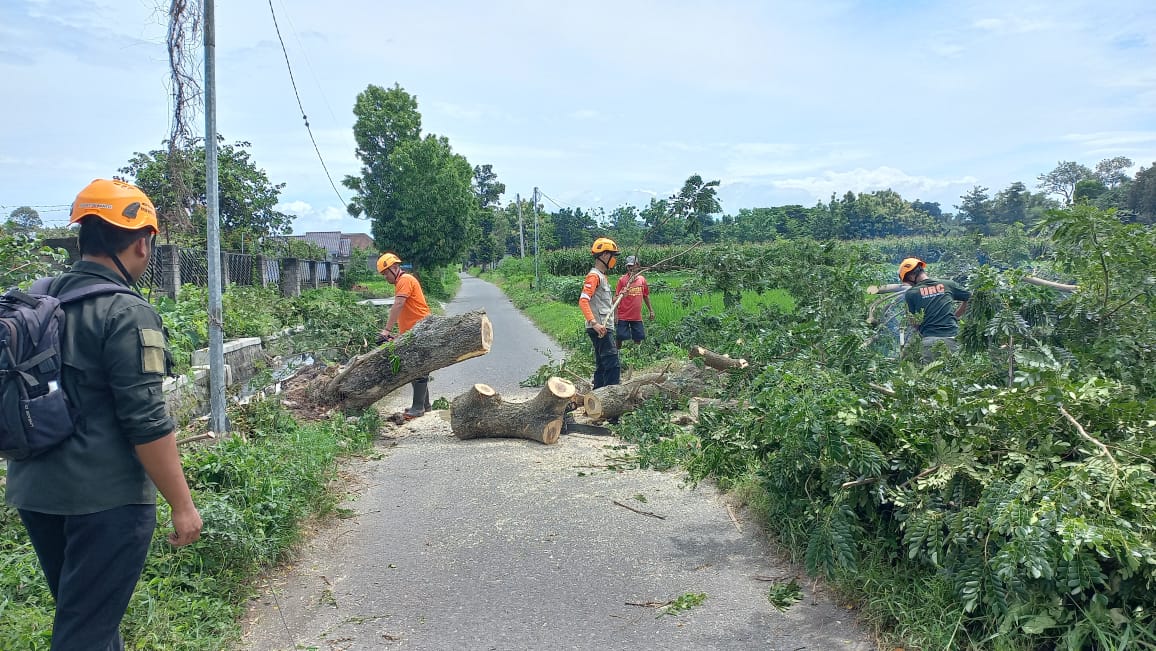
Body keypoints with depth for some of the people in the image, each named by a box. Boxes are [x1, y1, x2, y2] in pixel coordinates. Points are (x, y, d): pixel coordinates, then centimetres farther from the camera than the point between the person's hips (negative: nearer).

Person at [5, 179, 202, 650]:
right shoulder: (128, 313, -17)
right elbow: (147, 424, -20)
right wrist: (182, 505, -13)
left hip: (34, 490, 8)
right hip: (105, 498, -8)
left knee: (78, 610, 23)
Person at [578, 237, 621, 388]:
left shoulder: (602, 276, 18)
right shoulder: (594, 276, -12)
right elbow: (583, 301, -23)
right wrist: (594, 323, -31)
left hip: (602, 328, 10)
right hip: (599, 329, -10)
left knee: (602, 366, 13)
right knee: (612, 364, -13)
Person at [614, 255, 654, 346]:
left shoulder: (642, 279, 6)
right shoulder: (622, 280, -6)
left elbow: (646, 296, 16)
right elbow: (616, 298, -6)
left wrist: (651, 311, 17)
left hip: (637, 317, 4)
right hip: (623, 317, -4)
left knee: (638, 339, 8)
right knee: (621, 339, -3)